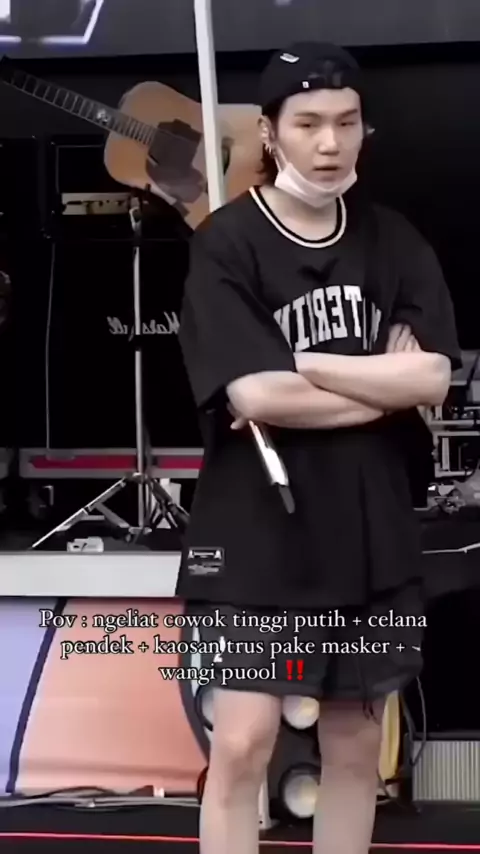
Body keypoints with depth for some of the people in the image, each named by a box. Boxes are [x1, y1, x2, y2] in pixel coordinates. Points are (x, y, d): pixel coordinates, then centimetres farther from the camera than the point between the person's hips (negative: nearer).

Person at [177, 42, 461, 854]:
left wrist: (299, 366, -14)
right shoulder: (226, 244, -9)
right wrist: (385, 382, -11)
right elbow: (254, 395, -19)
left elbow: (433, 379, -7)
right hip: (261, 536, -4)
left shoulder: (395, 242, 4)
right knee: (242, 747, -8)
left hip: (372, 534, 5)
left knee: (355, 745, 12)